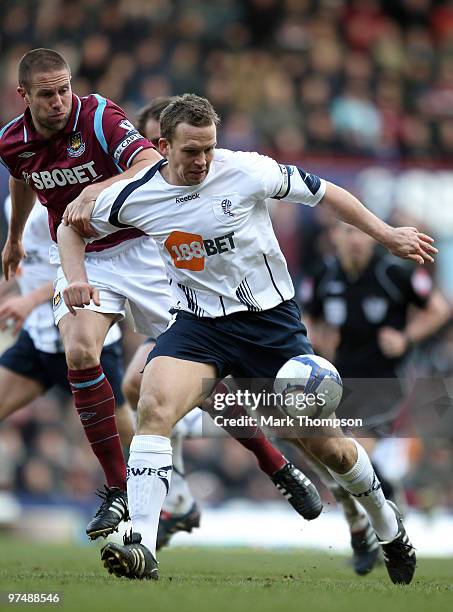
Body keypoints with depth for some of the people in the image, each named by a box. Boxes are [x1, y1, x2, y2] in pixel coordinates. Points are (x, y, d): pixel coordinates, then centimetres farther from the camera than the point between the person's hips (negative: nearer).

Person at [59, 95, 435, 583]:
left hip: (271, 319, -1)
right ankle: (141, 550, -30)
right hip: (198, 324, 1)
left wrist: (387, 235, 1)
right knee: (153, 408, -28)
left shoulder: (248, 171, -14)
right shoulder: (136, 195, -9)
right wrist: (77, 280, -9)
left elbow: (323, 193, -1)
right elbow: (71, 224, 9)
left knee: (326, 446, 3)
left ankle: (389, 528, 32)